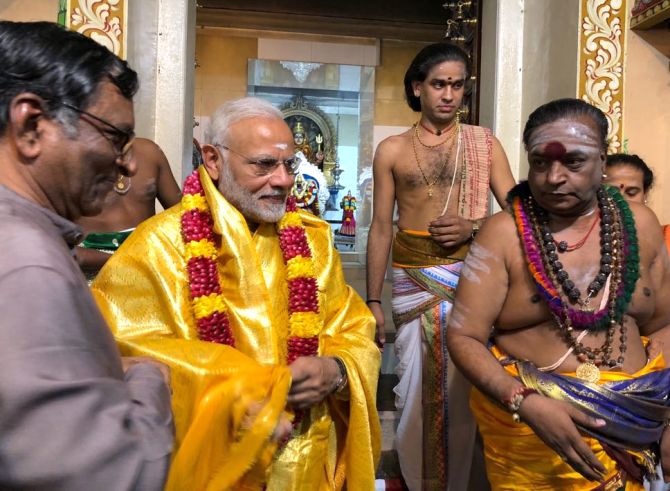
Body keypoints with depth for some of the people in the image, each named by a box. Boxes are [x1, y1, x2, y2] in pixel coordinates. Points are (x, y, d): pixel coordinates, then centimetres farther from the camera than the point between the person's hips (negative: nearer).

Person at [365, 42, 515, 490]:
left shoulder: (485, 143, 5)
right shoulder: (392, 151, 5)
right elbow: (381, 229, 5)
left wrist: (474, 227, -14)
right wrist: (374, 300, 2)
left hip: (470, 277, 0)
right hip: (411, 280, 0)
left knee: (462, 390, 7)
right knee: (415, 389, 6)